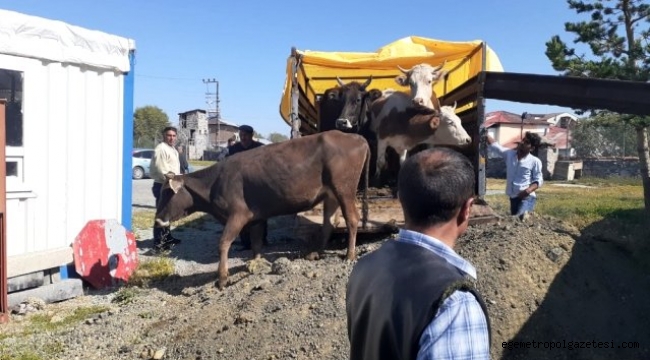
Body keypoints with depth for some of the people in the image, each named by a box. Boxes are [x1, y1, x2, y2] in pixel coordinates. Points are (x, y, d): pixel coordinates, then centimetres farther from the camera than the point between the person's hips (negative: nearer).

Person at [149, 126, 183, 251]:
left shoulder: (172, 149, 17)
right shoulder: (161, 149, -15)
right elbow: (161, 169, -24)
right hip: (162, 186, -10)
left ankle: (167, 237, 30)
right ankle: (158, 242, -7)